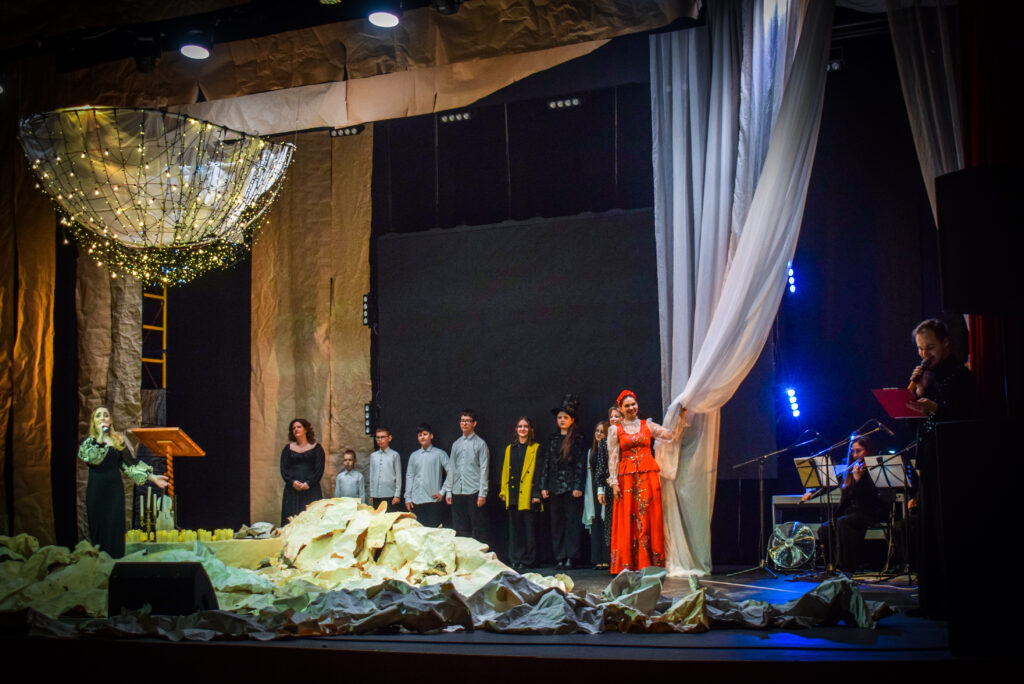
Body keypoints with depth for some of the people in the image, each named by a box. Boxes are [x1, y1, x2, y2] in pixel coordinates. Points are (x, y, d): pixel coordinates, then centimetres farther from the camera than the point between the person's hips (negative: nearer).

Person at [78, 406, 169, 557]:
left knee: (115, 528, 0)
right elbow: (92, 458, -16)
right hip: (96, 489, -1)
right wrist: (100, 437, -17)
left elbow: (130, 463, 8)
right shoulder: (88, 442, 4)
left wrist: (151, 477, 0)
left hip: (115, 488, 2)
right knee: (98, 528, -1)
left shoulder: (118, 440, 10)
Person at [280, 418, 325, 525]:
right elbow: (283, 469, 7)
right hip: (292, 489, 2)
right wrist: (292, 482, -11)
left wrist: (308, 483, -14)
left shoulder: (316, 448, 10)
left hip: (311, 489, -2)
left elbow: (320, 469, 1)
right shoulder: (288, 448, 16)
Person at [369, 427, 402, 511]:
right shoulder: (373, 456, 10)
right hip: (376, 496, 4)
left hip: (390, 495, -4)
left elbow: (398, 476, -2)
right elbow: (371, 476, 13)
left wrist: (397, 495, -6)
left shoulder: (394, 455, -2)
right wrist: (371, 495, 11)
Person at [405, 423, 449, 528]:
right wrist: (408, 498, 6)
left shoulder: (439, 454, 1)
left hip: (433, 500, -3)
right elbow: (409, 476, 12)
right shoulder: (414, 456, 12)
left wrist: (442, 491, -5)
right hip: (416, 500, 3)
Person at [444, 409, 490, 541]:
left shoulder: (480, 444, 0)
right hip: (457, 492, 5)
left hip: (473, 492, -5)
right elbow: (451, 468, 15)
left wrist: (482, 493, -10)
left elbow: (484, 469, -5)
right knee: (460, 528, 8)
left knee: (477, 527, -4)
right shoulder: (456, 444, 14)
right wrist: (448, 491, 9)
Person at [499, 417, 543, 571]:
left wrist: (537, 494, -10)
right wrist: (503, 491, 10)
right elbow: (505, 471, 18)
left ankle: (527, 561, 3)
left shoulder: (536, 448, 1)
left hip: (528, 495, -5)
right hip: (513, 495, 5)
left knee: (529, 528, -2)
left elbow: (539, 472, -3)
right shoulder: (510, 448, 16)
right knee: (514, 528, 7)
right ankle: (515, 560, 12)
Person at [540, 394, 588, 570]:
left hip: (571, 486, -5)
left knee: (572, 521, -2)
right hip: (554, 486, 5)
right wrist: (544, 486, 7)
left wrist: (578, 487, -12)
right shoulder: (553, 438, 14)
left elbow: (581, 463, -5)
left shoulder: (578, 438, -1)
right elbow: (546, 462, 13)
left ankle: (571, 557, 1)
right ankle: (560, 557, 9)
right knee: (556, 522, 5)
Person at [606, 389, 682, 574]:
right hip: (627, 479, -1)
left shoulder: (648, 426, 9)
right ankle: (627, 564, 1)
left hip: (648, 477, 1)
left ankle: (649, 563, 4)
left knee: (650, 519, 0)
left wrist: (682, 417, -5)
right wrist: (614, 483, -7)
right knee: (628, 521, -2)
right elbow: (613, 458, 1)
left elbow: (674, 437, 2)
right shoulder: (615, 430, 7)